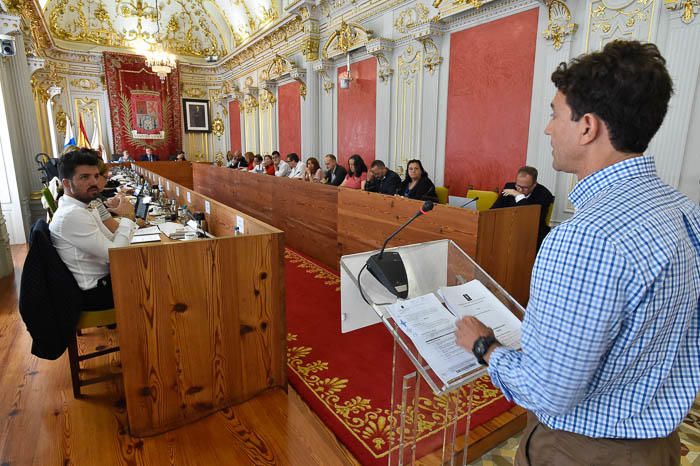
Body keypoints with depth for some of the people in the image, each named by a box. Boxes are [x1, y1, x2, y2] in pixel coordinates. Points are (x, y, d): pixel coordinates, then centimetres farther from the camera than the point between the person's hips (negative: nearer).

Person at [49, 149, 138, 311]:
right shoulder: (71, 215, -24)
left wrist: (127, 219, -11)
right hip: (95, 294, -8)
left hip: (103, 278, 8)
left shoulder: (80, 208, 6)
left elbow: (110, 242, 6)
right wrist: (127, 217, -14)